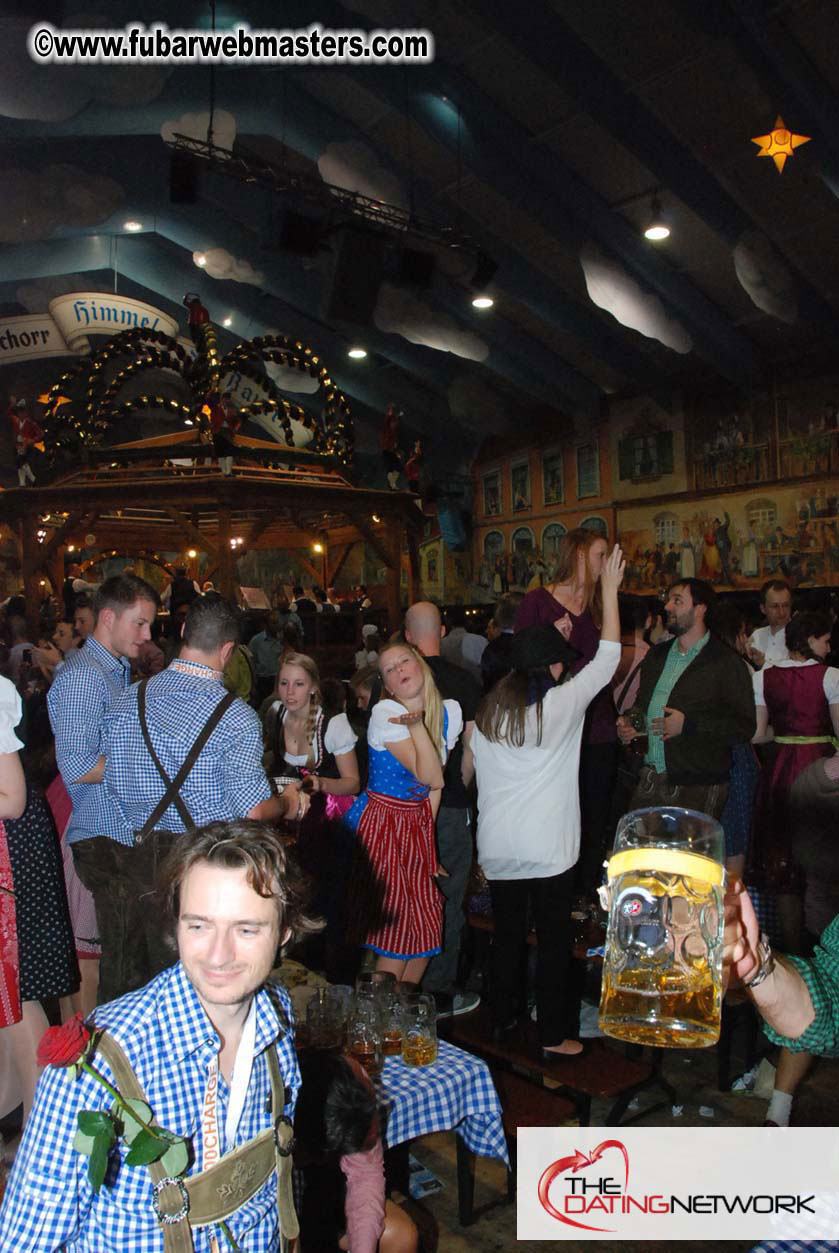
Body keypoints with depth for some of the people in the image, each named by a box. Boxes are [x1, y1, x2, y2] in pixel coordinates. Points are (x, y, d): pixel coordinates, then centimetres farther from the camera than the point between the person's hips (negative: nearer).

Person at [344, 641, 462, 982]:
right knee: (397, 934, -3)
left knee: (427, 930, 7)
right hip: (381, 827, -5)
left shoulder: (449, 711, 1)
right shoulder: (385, 713, -16)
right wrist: (417, 725, -25)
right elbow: (430, 777, -20)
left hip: (419, 826, 6)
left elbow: (437, 781, 7)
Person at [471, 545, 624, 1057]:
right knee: (554, 939, 9)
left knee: (507, 933, 19)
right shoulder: (562, 703, -11)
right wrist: (610, 589, 3)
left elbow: (481, 776, 7)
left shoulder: (488, 710, 2)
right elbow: (608, 656, -3)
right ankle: (553, 1035, 20)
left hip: (497, 846, 5)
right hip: (547, 847, -5)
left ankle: (503, 1017, 33)